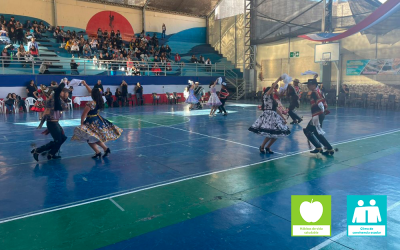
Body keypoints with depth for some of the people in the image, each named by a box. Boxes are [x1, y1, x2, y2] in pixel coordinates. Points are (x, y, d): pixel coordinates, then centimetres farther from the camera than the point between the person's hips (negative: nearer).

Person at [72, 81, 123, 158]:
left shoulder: (90, 104, -20)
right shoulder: (100, 101, 1)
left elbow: (83, 115, -16)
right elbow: (91, 91, 16)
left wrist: (81, 124, -5)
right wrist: (85, 84, 25)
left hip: (91, 122, -8)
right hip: (98, 120, 8)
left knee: (90, 139, 1)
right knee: (96, 138, 20)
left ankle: (97, 153, -1)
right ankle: (106, 149, 14)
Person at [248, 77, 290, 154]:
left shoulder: (272, 99, 23)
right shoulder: (266, 96, 0)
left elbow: (276, 109, 21)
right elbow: (272, 87, -13)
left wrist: (283, 118, 17)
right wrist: (278, 79, -5)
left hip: (274, 116, 9)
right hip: (268, 115, -9)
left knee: (277, 134, 5)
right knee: (270, 134, -16)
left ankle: (268, 147, 19)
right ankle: (262, 147, 5)